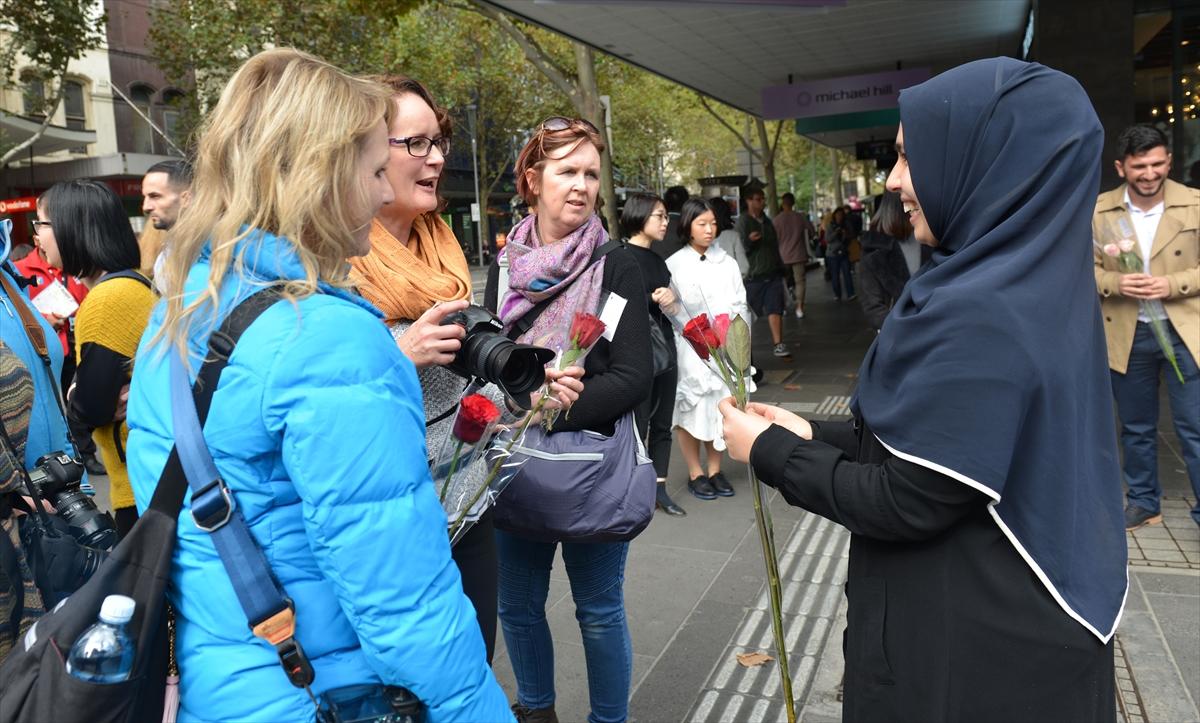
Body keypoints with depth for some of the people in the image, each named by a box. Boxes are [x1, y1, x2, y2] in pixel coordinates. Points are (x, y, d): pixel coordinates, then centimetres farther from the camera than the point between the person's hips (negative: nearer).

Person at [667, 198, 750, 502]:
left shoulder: (727, 263, 9)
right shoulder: (673, 266, -3)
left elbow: (741, 305, 8)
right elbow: (670, 314, -5)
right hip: (690, 351, -3)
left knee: (720, 409, 7)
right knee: (691, 411, 3)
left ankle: (714, 469, 22)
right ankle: (695, 473, 17)